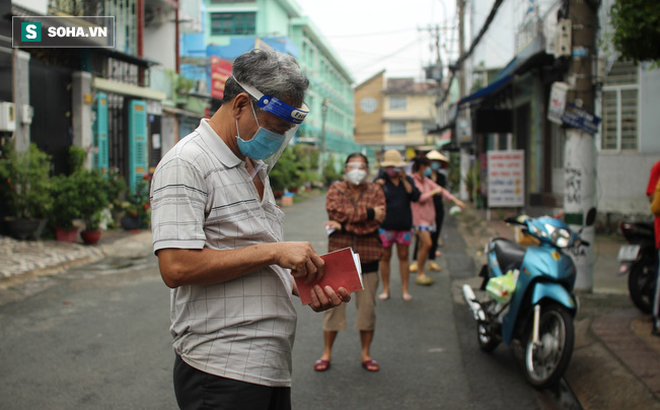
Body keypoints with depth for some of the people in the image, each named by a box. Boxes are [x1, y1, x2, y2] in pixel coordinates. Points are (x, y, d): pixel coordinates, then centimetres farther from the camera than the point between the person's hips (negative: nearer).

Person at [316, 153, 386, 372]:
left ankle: (366, 354, 19)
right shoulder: (336, 189, 3)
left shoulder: (375, 191, 3)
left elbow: (376, 221, -11)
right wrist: (368, 212, -17)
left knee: (367, 306, 6)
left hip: (367, 257, 1)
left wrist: (342, 225, -17)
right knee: (333, 304, 3)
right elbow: (336, 211, -16)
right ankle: (327, 353, 14)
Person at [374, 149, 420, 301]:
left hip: (404, 225, 2)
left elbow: (415, 196, -8)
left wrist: (404, 180, -14)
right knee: (385, 257, 5)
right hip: (385, 225, -2)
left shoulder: (407, 180, 5)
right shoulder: (380, 180, -3)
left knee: (403, 256, 8)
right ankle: (386, 289, 17)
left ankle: (405, 289, 17)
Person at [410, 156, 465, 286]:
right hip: (419, 216, -8)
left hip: (429, 215, 8)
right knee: (427, 244, -18)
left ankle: (421, 274, 14)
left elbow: (440, 189, 15)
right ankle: (420, 274, -9)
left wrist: (455, 200, 8)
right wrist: (434, 191, -8)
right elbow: (420, 198, -17)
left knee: (423, 246, 9)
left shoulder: (426, 180, 14)